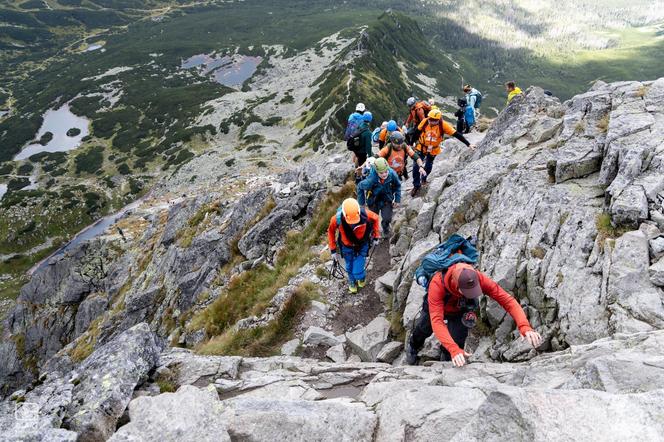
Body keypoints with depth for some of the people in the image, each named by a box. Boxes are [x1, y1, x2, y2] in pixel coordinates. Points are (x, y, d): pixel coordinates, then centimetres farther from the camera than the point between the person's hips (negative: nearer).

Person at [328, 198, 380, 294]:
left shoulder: (365, 214, -35)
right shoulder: (337, 219, -34)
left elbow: (375, 219, -9)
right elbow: (331, 231, -11)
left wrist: (376, 236, -3)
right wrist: (333, 250, -5)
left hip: (362, 246, -1)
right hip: (346, 247, 1)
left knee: (358, 272, -2)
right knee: (349, 268, 20)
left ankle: (362, 277, 36)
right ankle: (352, 282, 55)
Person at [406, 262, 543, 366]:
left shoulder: (479, 279, -41)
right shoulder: (437, 284, -48)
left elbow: (508, 301, -40)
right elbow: (436, 321, -51)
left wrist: (525, 327, -55)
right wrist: (453, 350, -62)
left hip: (459, 312, 1)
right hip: (435, 308, -1)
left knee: (457, 339, -12)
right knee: (423, 330, 20)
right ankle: (413, 348, 57)